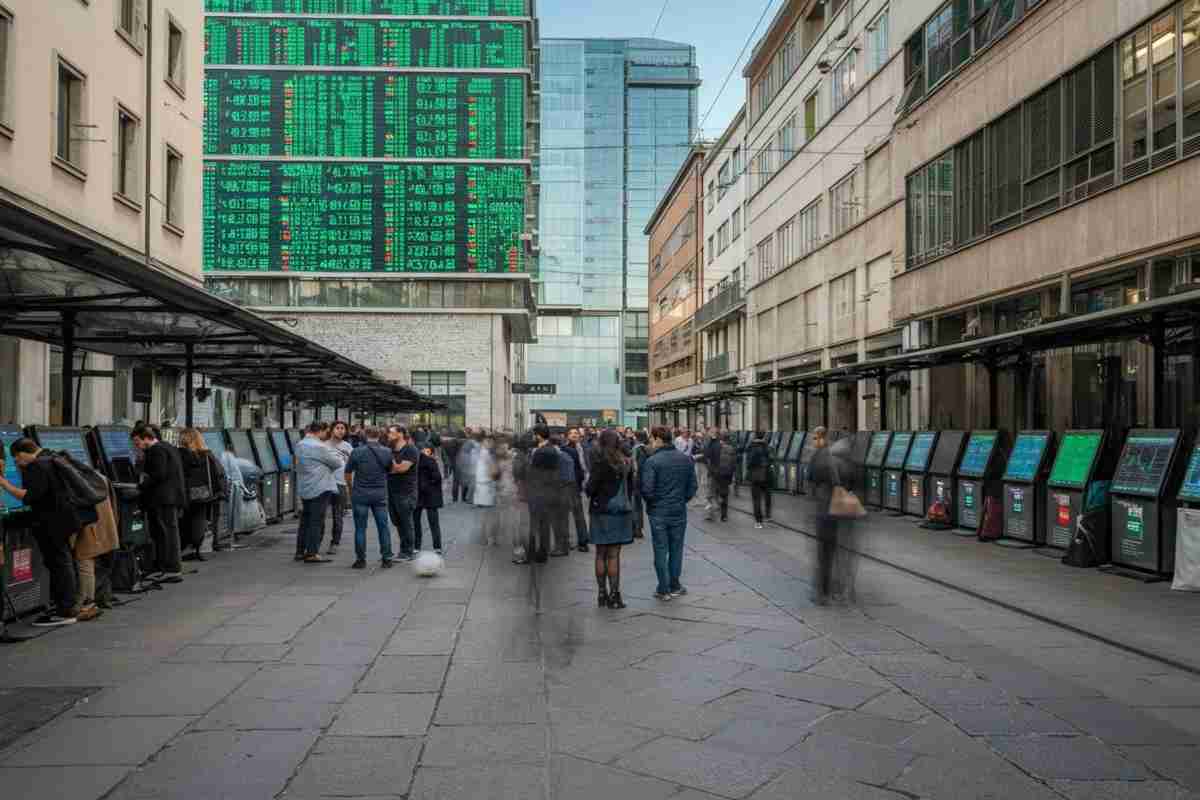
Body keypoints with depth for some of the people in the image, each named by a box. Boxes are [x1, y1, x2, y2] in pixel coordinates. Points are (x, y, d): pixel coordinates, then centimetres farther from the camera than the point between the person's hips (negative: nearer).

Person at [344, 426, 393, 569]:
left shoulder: (357, 452, -7)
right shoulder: (387, 452, -1)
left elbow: (348, 473, -1)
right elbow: (390, 470, 10)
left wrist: (350, 488, 16)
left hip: (360, 494, -2)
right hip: (380, 494, 2)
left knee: (360, 528, 5)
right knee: (383, 526, 9)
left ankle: (361, 560, 8)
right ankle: (386, 559, 11)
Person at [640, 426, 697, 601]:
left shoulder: (652, 461, -15)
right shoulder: (686, 459, 1)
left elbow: (647, 490, -18)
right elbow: (692, 487, 3)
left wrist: (652, 502, 2)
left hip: (658, 513, -4)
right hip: (679, 512, 4)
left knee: (661, 551, 6)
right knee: (676, 550, 14)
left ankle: (663, 589, 11)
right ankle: (674, 586, 22)